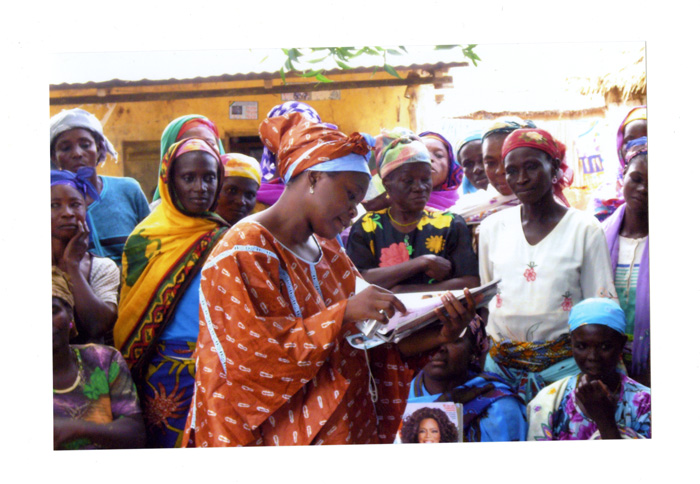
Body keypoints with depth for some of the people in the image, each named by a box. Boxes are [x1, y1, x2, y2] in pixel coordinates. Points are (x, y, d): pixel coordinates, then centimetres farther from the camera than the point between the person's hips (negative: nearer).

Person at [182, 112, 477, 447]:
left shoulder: (327, 252, 16)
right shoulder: (244, 252, -8)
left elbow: (374, 346, 12)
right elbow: (253, 354, -18)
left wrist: (435, 337, -4)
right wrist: (343, 313, -23)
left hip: (350, 430, 7)